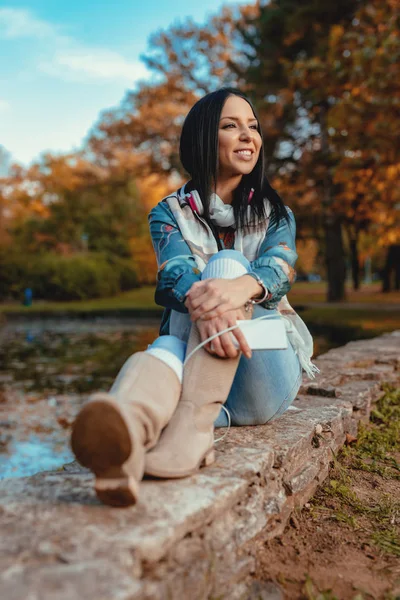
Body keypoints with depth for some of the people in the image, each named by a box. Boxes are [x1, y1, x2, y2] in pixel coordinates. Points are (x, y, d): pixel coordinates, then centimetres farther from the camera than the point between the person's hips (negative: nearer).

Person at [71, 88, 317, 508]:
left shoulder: (275, 214, 14)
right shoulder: (170, 214, 10)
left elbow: (279, 270, -9)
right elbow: (176, 272, -13)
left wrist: (240, 287, -36)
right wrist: (204, 305, -39)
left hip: (264, 373, 1)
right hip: (195, 360, 0)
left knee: (226, 262, -27)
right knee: (166, 348, -36)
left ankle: (191, 424, -48)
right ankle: (123, 439, -69)